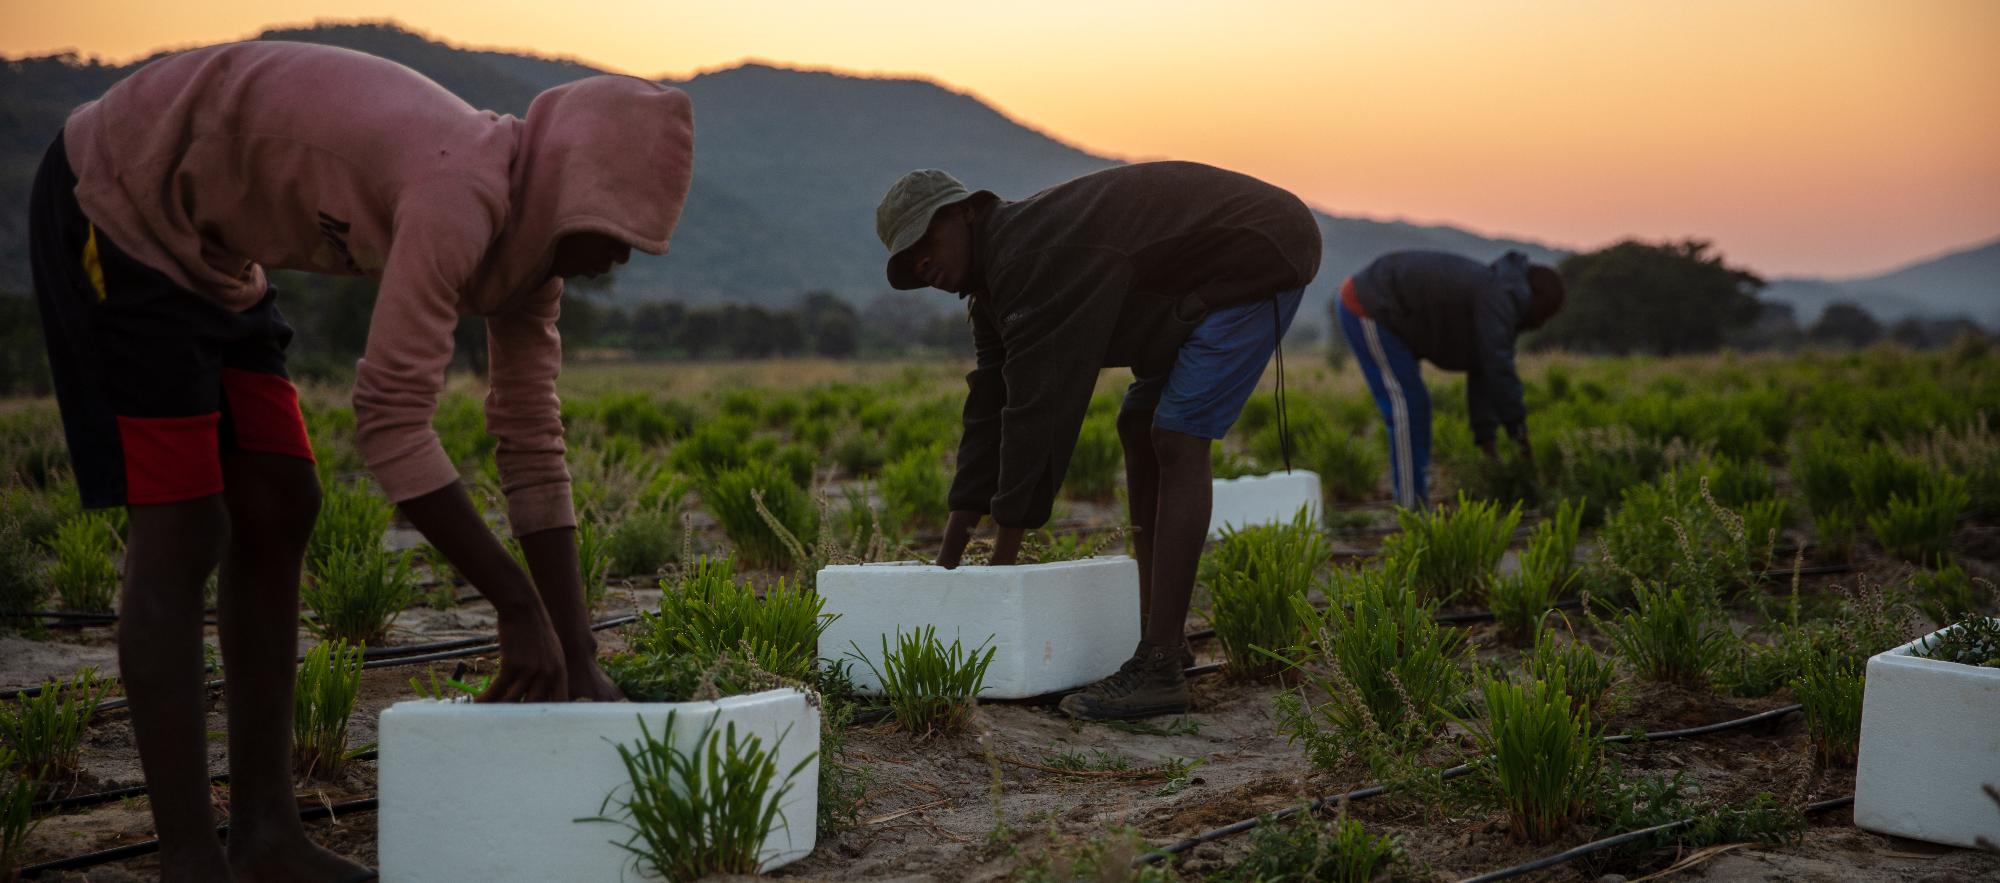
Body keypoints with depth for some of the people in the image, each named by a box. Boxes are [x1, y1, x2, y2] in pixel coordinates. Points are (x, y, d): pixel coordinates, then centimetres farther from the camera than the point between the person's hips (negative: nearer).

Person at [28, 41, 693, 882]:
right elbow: (390, 424, -34)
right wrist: (520, 607, -27)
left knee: (276, 511, 4)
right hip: (117, 205, -9)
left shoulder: (531, 226, -4)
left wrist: (578, 660, -4)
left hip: (207, 243, 9)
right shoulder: (462, 199, -33)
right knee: (183, 530, -12)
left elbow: (532, 446, -2)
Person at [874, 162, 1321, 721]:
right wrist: (949, 555, 6)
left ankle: (1158, 671, -21)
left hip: (1259, 256, -11)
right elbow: (990, 407, 8)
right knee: (1139, 428, 11)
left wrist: (1004, 554, -22)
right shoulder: (995, 279, 6)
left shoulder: (1029, 260, -26)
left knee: (1176, 442, -18)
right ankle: (1160, 636, 15)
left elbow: (1038, 408, -27)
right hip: (1203, 277, 11)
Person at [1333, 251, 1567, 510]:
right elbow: (1497, 368, -24)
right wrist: (1518, 429, -18)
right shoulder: (1498, 296, -19)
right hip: (1366, 307, -11)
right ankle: (1411, 508, -10)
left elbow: (1481, 374, 13)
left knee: (1415, 404, 13)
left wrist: (1486, 436, 9)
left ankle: (1419, 505, 16)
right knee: (1406, 407, -11)